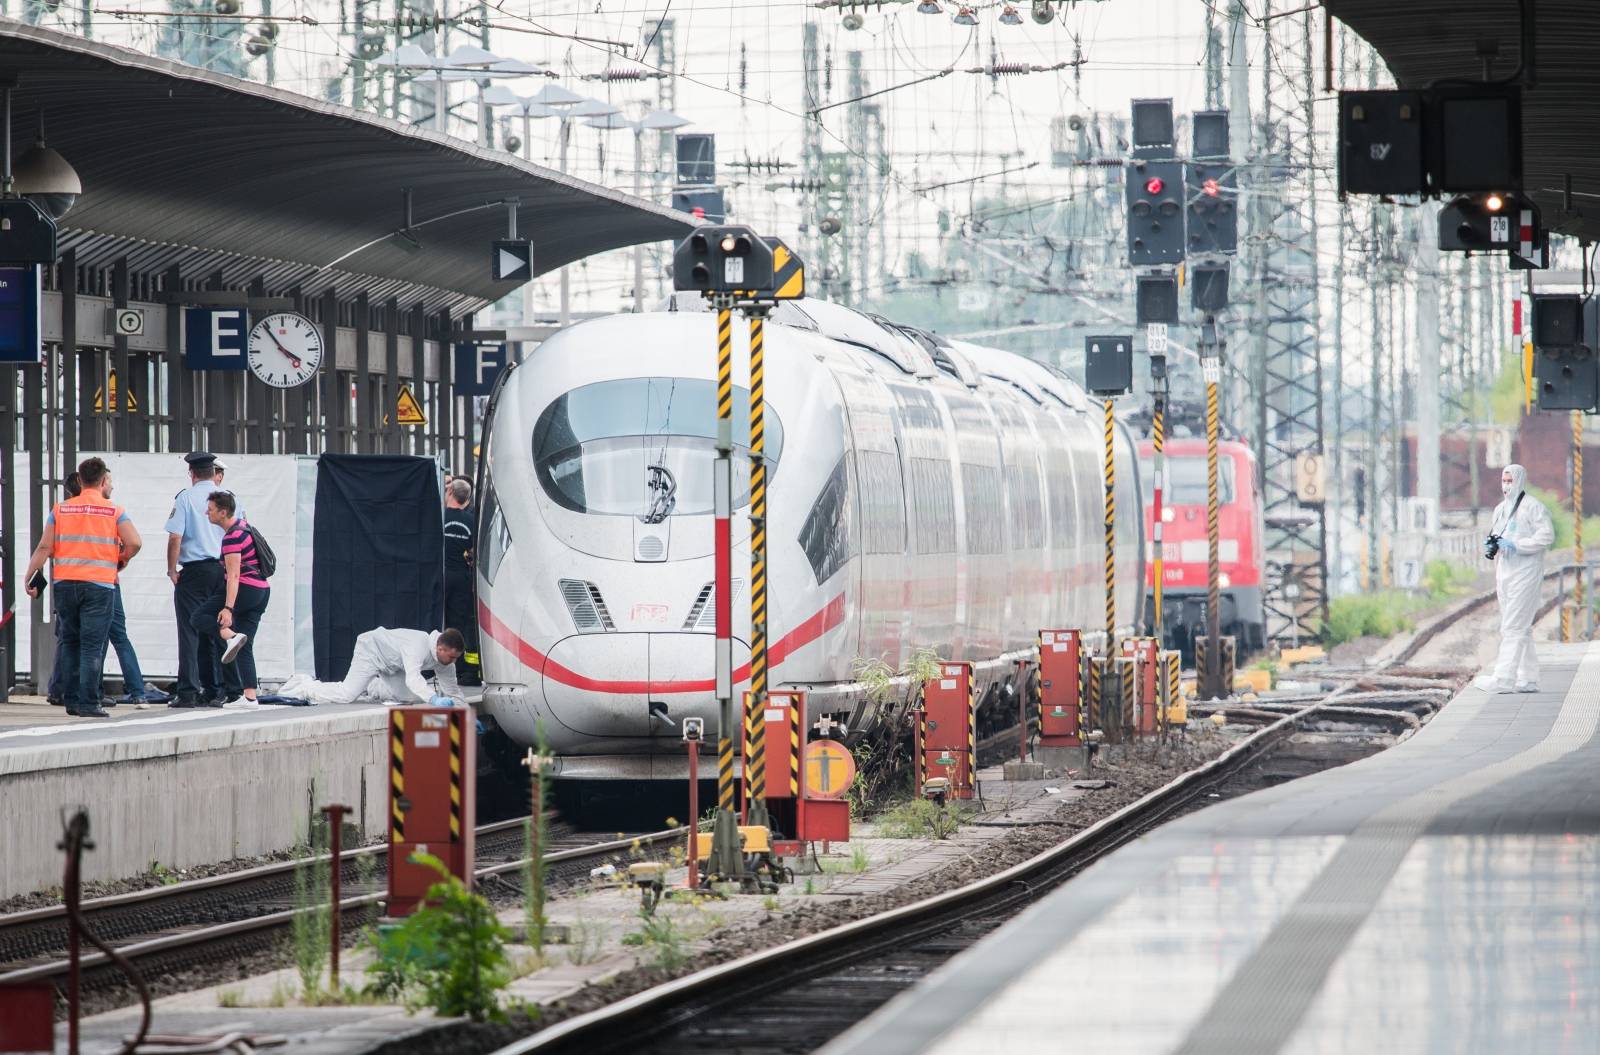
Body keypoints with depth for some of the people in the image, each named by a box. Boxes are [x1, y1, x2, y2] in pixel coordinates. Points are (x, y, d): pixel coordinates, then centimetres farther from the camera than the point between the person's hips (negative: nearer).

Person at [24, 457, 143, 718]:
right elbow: (134, 542, -11)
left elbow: (44, 547, 1)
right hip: (99, 586, -3)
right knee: (92, 647, -3)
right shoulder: (114, 512, 0)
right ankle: (88, 703, -9)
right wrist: (122, 561, 9)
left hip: (65, 584, 3)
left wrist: (29, 578, 9)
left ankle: (71, 700, 16)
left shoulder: (60, 510, 7)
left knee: (71, 645, 15)